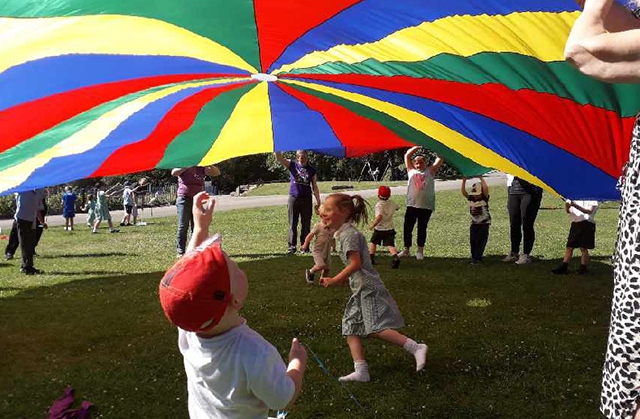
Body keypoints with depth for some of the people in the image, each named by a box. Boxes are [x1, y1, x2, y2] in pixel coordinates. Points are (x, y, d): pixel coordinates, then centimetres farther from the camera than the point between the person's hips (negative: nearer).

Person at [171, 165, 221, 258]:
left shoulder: (201, 169, 8)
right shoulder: (183, 169, 1)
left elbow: (217, 172, 3)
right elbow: (173, 173, -19)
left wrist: (210, 166, -15)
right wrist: (187, 167, -24)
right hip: (184, 199, -3)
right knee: (183, 227, -4)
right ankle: (180, 252, -2)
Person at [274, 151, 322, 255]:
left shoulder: (312, 170, 6)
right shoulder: (292, 165, 2)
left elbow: (314, 186, 8)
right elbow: (279, 158, -10)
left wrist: (318, 201, 4)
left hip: (307, 199, 1)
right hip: (293, 198, -1)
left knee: (306, 224, 5)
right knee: (293, 224, 2)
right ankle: (292, 246, 6)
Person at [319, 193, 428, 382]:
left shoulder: (349, 234, -14)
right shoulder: (342, 234, 17)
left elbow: (355, 264, -22)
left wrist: (335, 280, -19)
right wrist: (338, 280, 19)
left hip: (368, 288, -10)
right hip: (359, 290, 10)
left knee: (376, 328, -14)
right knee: (351, 330, 8)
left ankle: (416, 348, -7)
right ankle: (361, 370, 9)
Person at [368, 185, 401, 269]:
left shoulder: (379, 205, -17)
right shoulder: (392, 203, 1)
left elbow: (379, 217, -31)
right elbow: (397, 207, 24)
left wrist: (372, 225, -24)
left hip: (379, 229, -3)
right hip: (390, 229, 3)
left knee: (373, 242, 19)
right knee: (390, 245, -2)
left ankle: (371, 258, 19)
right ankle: (395, 257, -27)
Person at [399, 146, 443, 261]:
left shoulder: (430, 171, 10)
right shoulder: (411, 170, 12)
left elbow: (440, 158, 7)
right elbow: (407, 155, 13)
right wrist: (417, 147, 11)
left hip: (426, 206, -1)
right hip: (412, 205, 1)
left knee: (422, 228, 7)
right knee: (408, 227, 1)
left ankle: (420, 251, 16)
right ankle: (406, 249, 12)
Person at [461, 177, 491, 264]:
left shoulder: (484, 198, -9)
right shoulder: (471, 198, 2)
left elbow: (486, 188, -25)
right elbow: (463, 191, -7)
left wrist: (481, 178, -23)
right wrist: (464, 180, -15)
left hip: (484, 223, -4)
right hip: (474, 223, 4)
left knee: (480, 240, -8)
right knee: (472, 240, 0)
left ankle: (477, 258, -4)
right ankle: (474, 257, 12)